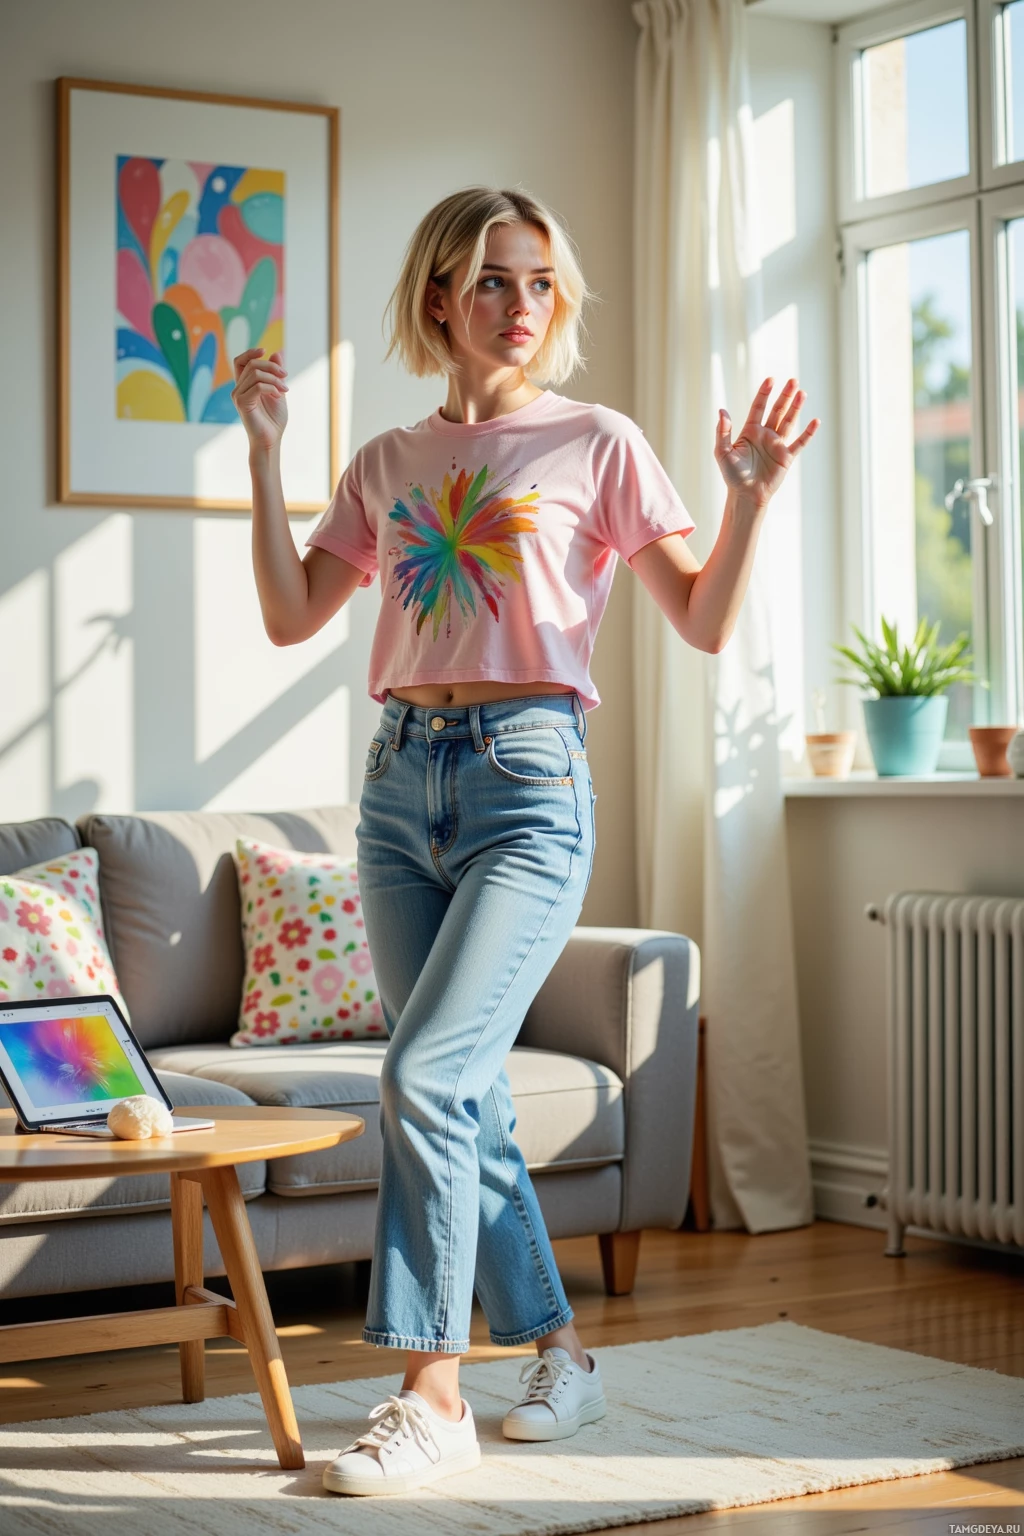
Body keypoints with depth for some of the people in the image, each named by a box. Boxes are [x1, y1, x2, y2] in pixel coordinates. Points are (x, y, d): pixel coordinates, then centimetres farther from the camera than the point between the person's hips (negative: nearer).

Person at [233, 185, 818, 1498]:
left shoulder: (596, 444, 4)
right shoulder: (387, 463, 15)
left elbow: (704, 623, 1)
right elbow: (291, 615, 10)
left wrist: (750, 498, -13)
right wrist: (265, 451, 5)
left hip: (526, 777, -5)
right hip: (401, 777, 5)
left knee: (425, 1074, -16)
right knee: (466, 1098, 7)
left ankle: (433, 1398, -7)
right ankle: (557, 1351, 24)